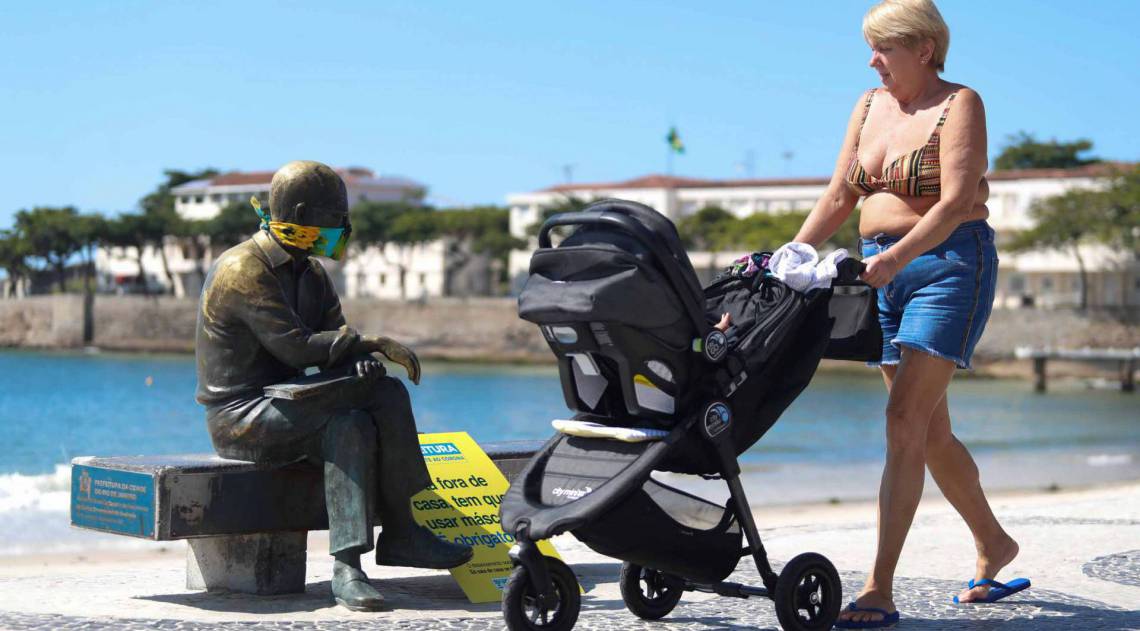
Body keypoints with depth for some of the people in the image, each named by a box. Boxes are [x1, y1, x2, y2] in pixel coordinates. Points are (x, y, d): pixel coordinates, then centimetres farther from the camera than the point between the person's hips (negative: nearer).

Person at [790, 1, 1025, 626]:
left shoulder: (959, 104, -7)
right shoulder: (869, 106, 13)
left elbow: (955, 202, -19)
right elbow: (839, 196, 13)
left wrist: (895, 256, -30)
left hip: (949, 266, -7)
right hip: (885, 271, 7)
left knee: (905, 422, -14)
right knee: (930, 431, 12)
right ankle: (993, 543, 32)